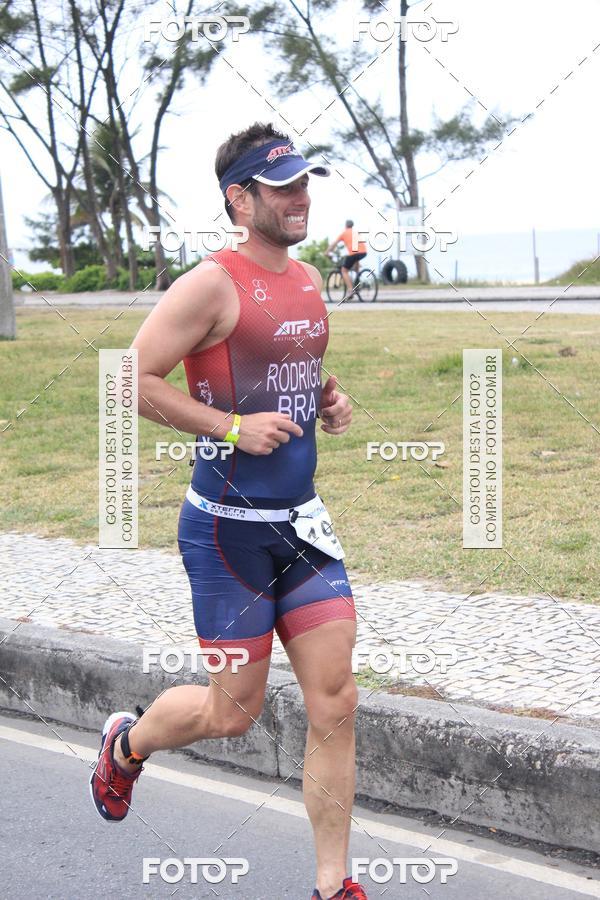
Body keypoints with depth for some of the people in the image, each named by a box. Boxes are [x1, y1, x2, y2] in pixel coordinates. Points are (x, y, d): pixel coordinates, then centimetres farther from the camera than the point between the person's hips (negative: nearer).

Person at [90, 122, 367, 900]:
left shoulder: (308, 280, 10)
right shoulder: (213, 285, -14)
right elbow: (134, 379, -17)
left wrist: (328, 400, 7)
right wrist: (233, 427, -20)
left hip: (302, 521, 7)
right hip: (229, 527, -7)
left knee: (335, 704, 2)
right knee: (234, 712, 5)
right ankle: (127, 744, 37)